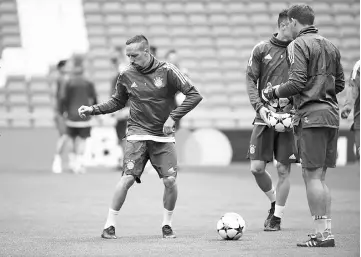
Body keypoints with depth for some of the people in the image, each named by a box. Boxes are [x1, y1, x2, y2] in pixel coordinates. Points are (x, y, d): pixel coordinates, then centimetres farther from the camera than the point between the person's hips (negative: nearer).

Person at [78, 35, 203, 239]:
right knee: (128, 178, -15)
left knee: (170, 180, -10)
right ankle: (110, 226, -5)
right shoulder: (127, 75, 0)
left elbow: (194, 95, -8)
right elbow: (118, 102, 18)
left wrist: (173, 117, -14)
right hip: (137, 134, 0)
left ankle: (167, 225, 13)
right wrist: (93, 110, 7)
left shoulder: (167, 71, -8)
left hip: (164, 136, 0)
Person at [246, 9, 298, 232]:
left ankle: (277, 217, 12)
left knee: (284, 169, -1)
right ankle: (274, 201, 24)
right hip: (265, 117, 0)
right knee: (257, 167, -3)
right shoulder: (262, 49, 3)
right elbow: (251, 80, 3)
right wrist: (259, 106, -11)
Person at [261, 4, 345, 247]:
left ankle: (323, 234, -7)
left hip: (311, 115, -8)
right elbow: (340, 83, 18)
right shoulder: (330, 46, 16)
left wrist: (274, 92, -2)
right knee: (320, 176, 13)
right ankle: (326, 230, 12)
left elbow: (297, 82, -16)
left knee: (313, 175, -5)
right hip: (332, 114, 8)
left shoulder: (298, 45, -7)